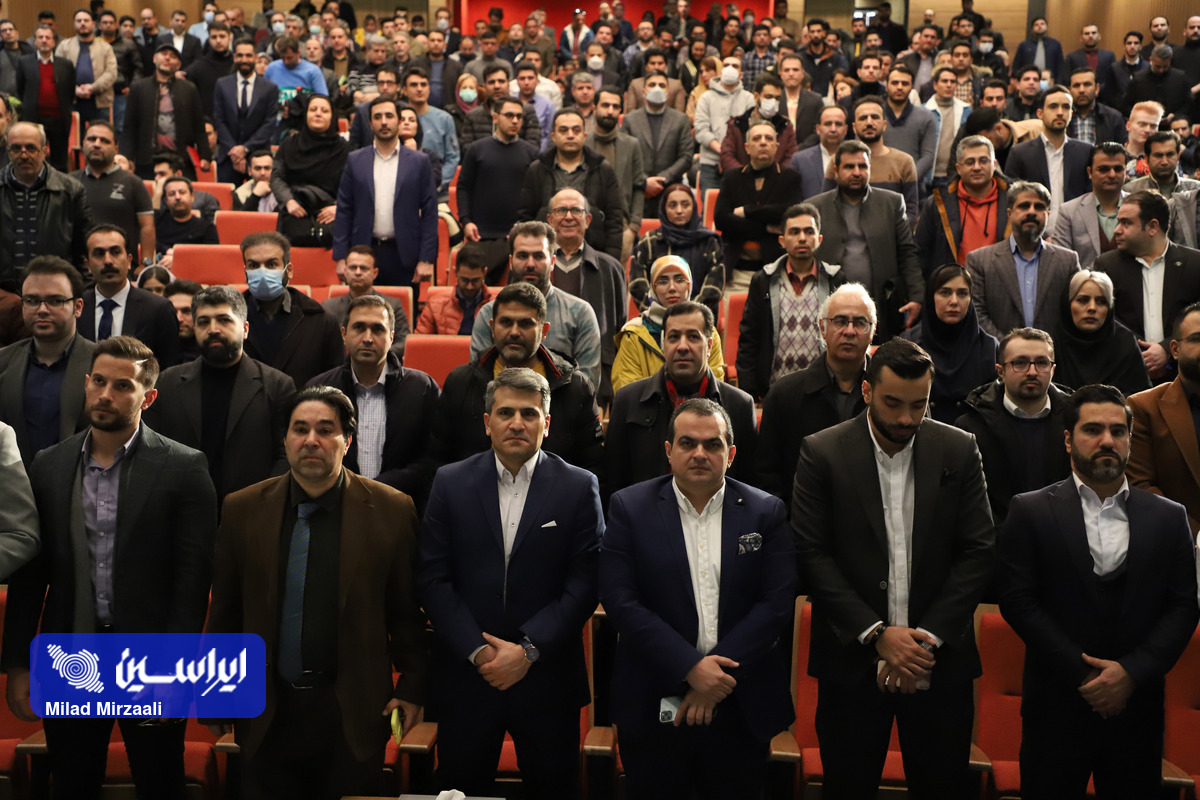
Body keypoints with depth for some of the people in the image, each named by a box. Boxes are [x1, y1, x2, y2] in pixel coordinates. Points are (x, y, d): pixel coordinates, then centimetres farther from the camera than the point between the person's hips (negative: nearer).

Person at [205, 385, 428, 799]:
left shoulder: (391, 511, -3)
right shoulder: (242, 509, 2)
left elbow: (407, 612, 0)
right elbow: (225, 611, 5)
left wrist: (411, 687, -1)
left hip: (353, 716, -1)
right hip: (267, 714, 1)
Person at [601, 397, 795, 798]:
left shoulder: (766, 512, 3)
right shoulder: (629, 507, 0)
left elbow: (778, 601, -4)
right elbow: (620, 599, -9)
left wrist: (719, 672, -13)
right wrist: (690, 668, -16)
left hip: (741, 710, 1)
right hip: (653, 707, -1)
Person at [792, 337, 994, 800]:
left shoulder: (959, 451, 2)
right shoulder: (822, 453, -3)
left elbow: (978, 551, 0)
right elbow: (811, 554, -7)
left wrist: (929, 636, -9)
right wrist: (877, 634, -12)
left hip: (939, 658, 1)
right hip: (853, 660, -1)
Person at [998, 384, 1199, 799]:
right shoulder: (1031, 511, 0)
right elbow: (1018, 601, -6)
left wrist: (1132, 672, -10)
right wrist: (1083, 674, -11)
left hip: (1137, 707, 2)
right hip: (1057, 706, -2)